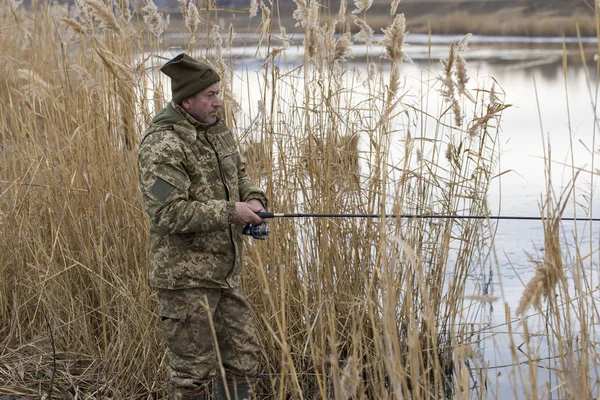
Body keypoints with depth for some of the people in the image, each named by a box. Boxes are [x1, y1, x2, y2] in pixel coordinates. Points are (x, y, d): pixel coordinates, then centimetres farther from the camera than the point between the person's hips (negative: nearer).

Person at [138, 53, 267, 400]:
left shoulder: (217, 130, 8)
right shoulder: (162, 145, -20)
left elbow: (239, 173, 24)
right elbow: (169, 213, -27)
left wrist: (253, 198, 1)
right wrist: (230, 212, -23)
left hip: (226, 271, 8)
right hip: (186, 277, -8)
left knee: (243, 355, 15)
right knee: (194, 369, 1)